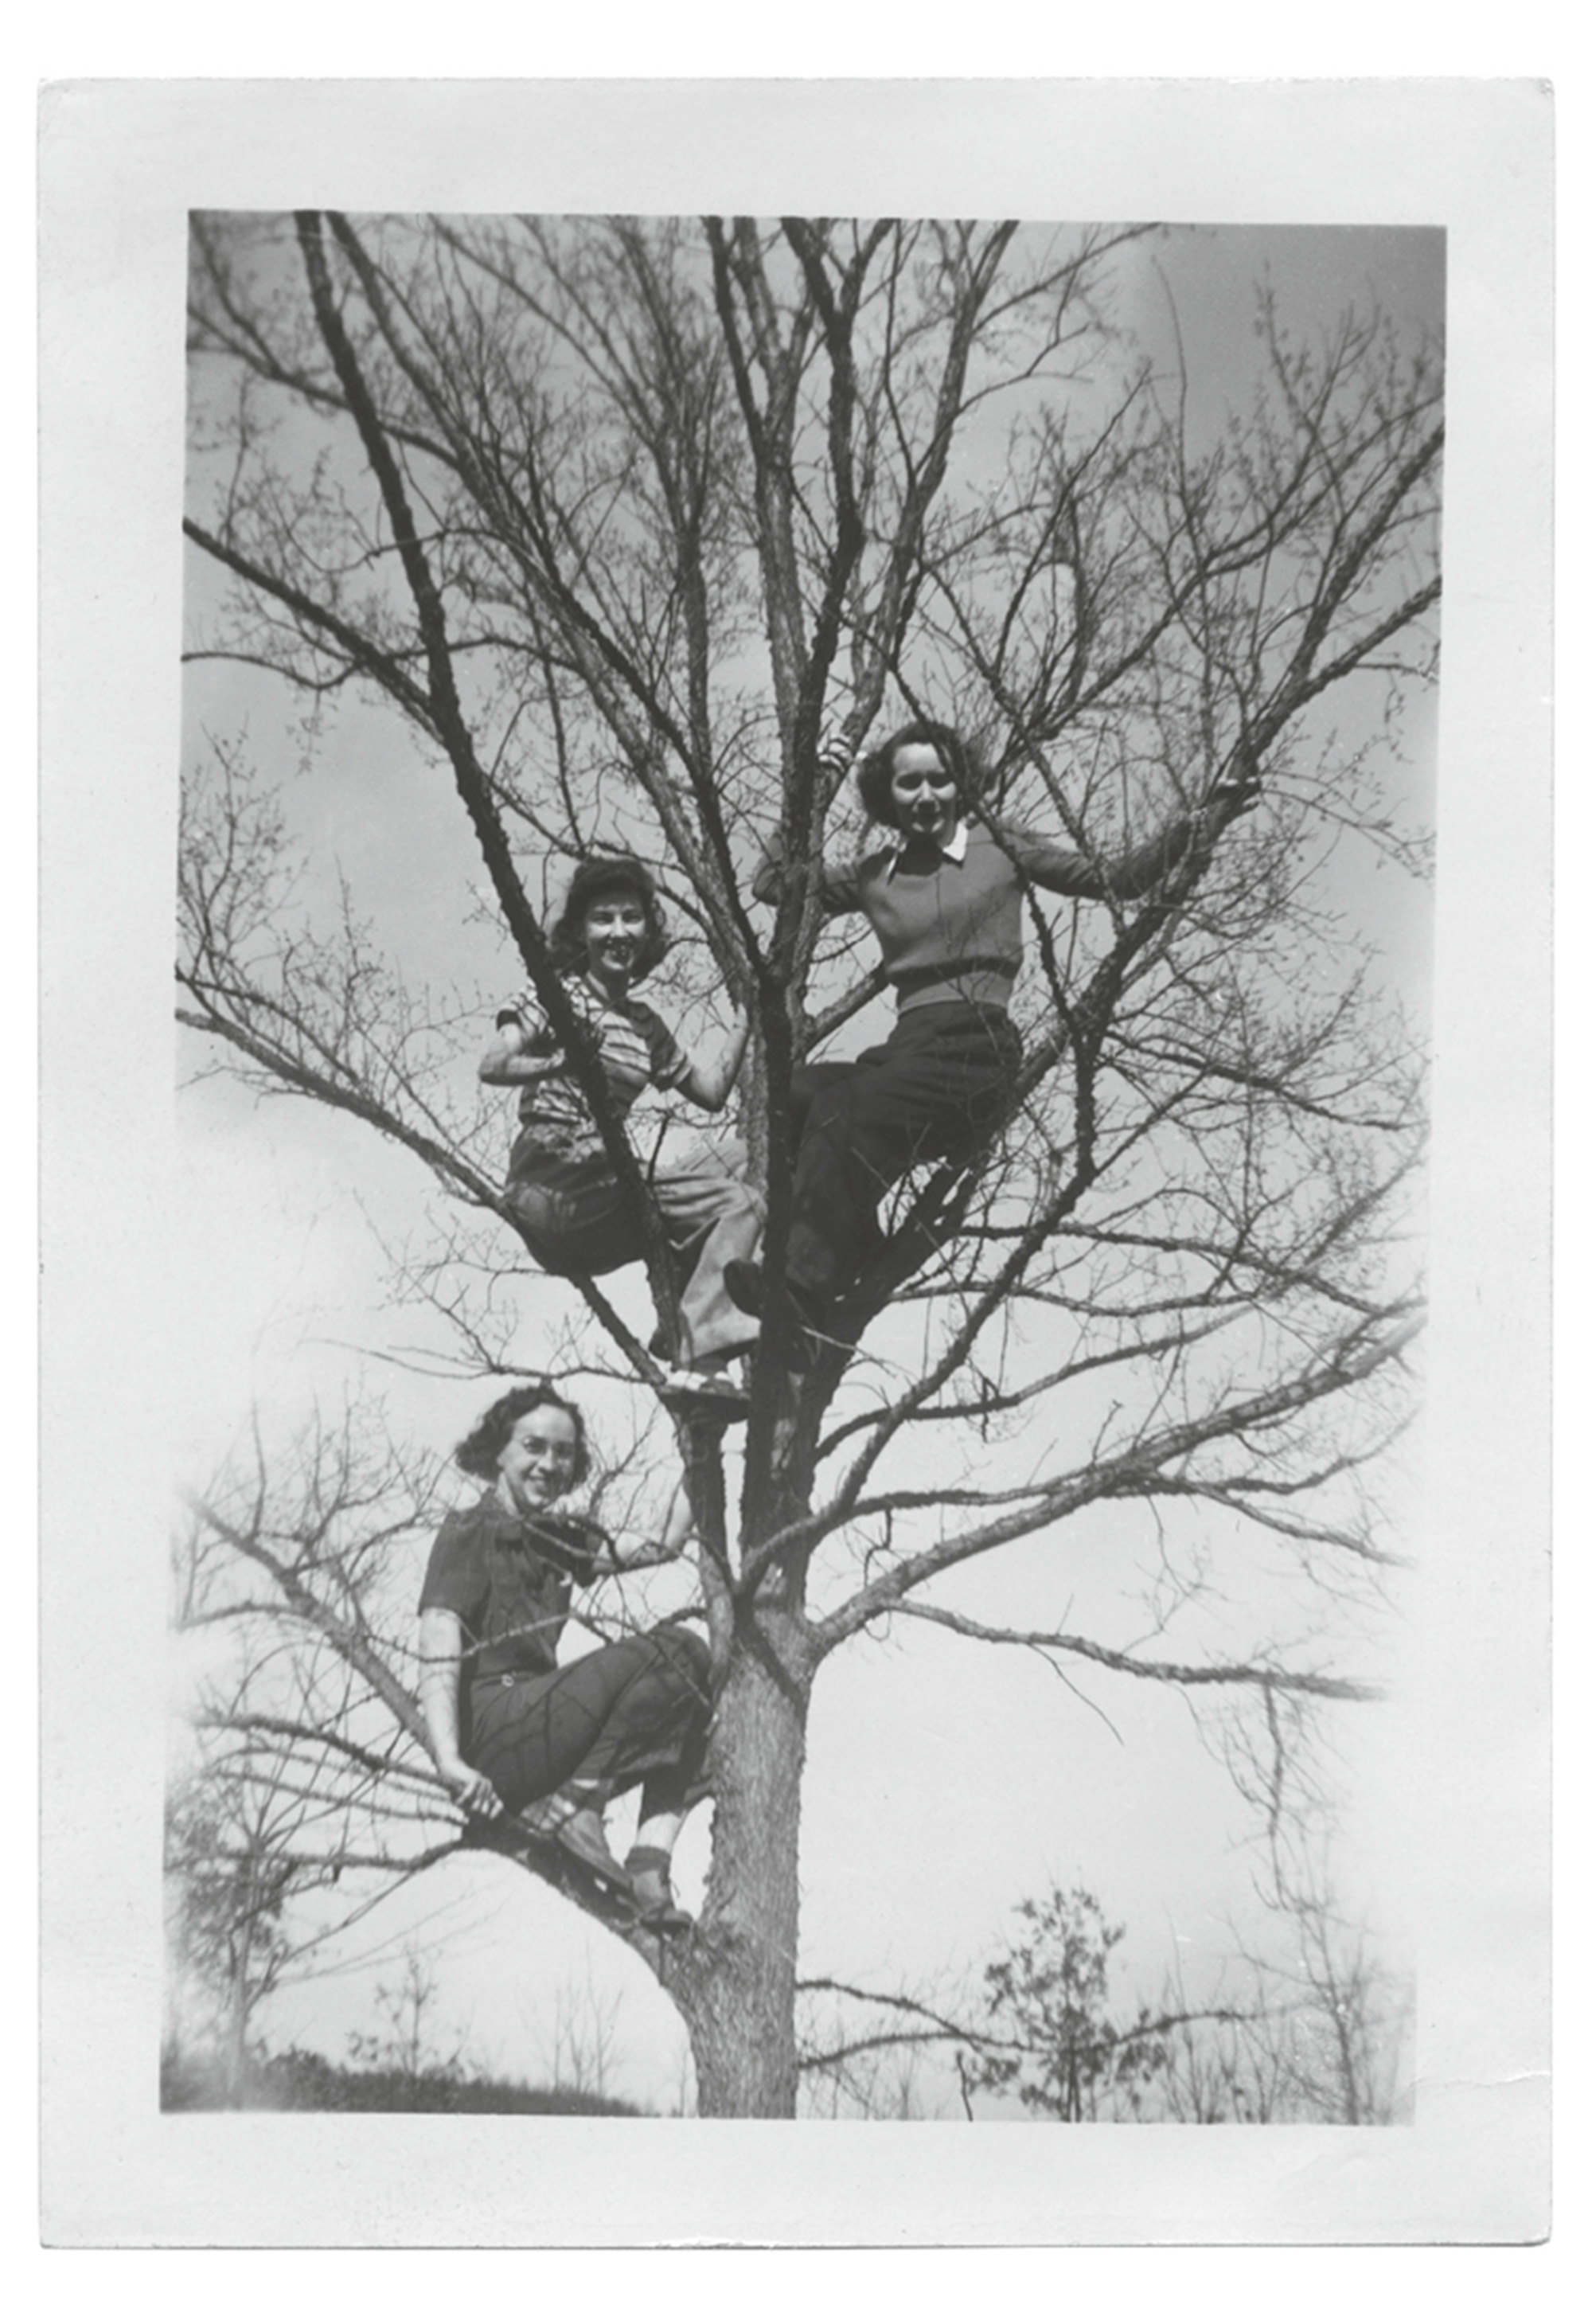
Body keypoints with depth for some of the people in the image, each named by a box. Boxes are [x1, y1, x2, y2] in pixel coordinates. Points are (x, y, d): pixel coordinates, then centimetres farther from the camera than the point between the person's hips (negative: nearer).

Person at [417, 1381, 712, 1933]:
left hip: (542, 1731, 8)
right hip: (490, 1729, -8)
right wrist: (449, 1761, -29)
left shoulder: (555, 1540, 21)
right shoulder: (470, 1532, -2)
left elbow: (655, 1550, 24)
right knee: (676, 1651, -16)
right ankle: (572, 1805, -18)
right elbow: (438, 1652, -15)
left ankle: (649, 1865, -9)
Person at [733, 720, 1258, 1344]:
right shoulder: (874, 876, 21)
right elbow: (770, 881, 24)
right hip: (908, 1050, 5)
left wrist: (1205, 819, 5)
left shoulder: (999, 847, 11)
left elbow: (1119, 877, 12)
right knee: (799, 1093, -25)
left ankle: (802, 1290, -42)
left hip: (977, 1047, -5)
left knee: (841, 1114, -32)